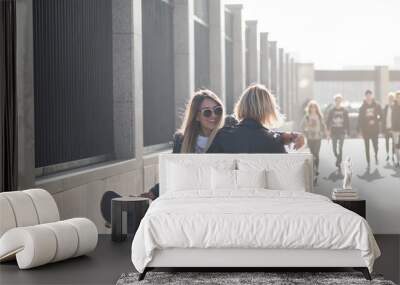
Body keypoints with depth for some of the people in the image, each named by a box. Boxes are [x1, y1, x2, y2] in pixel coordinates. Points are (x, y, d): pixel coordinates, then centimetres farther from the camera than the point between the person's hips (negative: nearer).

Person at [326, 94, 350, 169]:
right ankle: (338, 159, 33)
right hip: (334, 132, 1)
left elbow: (347, 122, 4)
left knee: (340, 148, -9)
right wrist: (328, 130, -9)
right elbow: (328, 121, 2)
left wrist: (347, 131, 0)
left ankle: (339, 162, -4)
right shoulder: (332, 111, 2)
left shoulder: (344, 111, 2)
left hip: (342, 132, -1)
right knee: (334, 148, 7)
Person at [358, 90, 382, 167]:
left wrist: (375, 121, -12)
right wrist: (360, 129, -3)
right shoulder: (363, 107, 2)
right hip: (365, 130, 1)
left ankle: (376, 156, 27)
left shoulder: (377, 106, 2)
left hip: (374, 129, 0)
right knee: (367, 147, 3)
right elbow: (360, 119, 2)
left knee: (375, 145, -3)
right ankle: (368, 162, 10)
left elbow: (381, 116, 4)